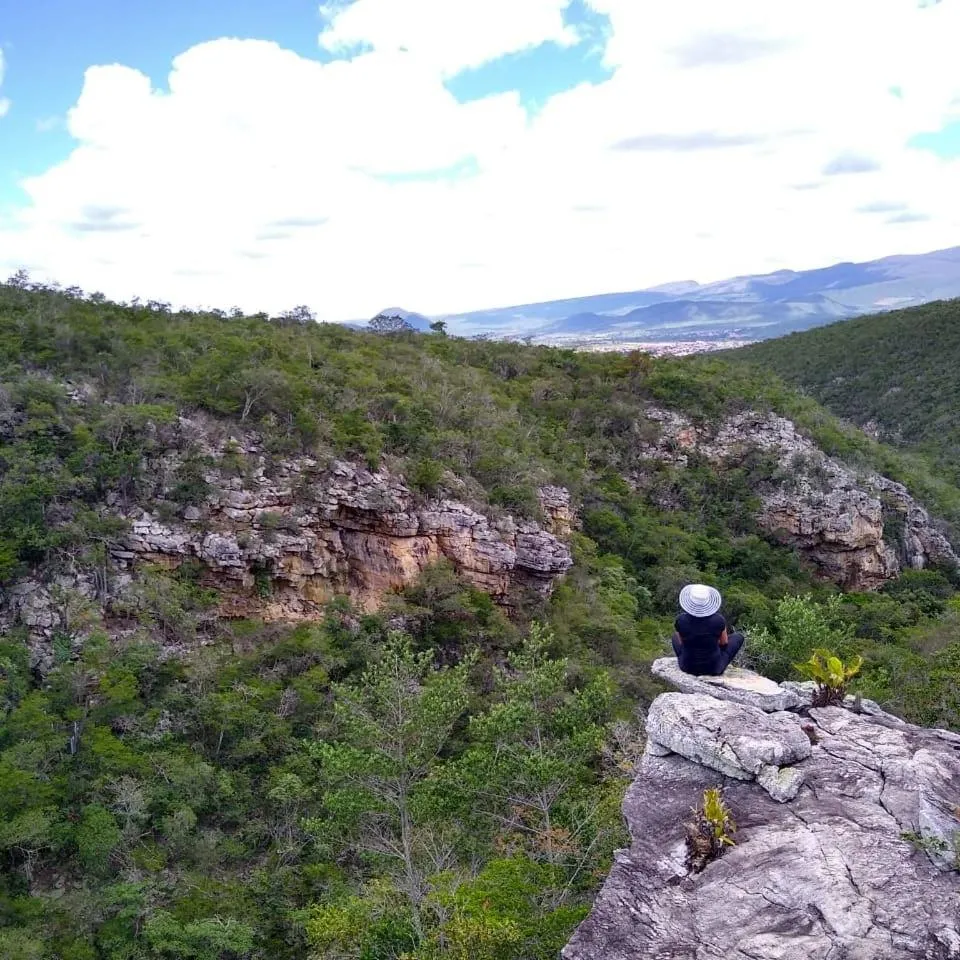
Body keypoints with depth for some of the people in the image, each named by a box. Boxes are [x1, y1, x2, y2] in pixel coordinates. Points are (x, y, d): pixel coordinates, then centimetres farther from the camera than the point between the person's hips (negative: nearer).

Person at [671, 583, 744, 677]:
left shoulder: (681, 620, -21)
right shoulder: (718, 619, -22)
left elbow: (682, 642, -1)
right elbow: (724, 642, -3)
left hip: (688, 666, 2)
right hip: (713, 668, -1)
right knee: (739, 637, 23)